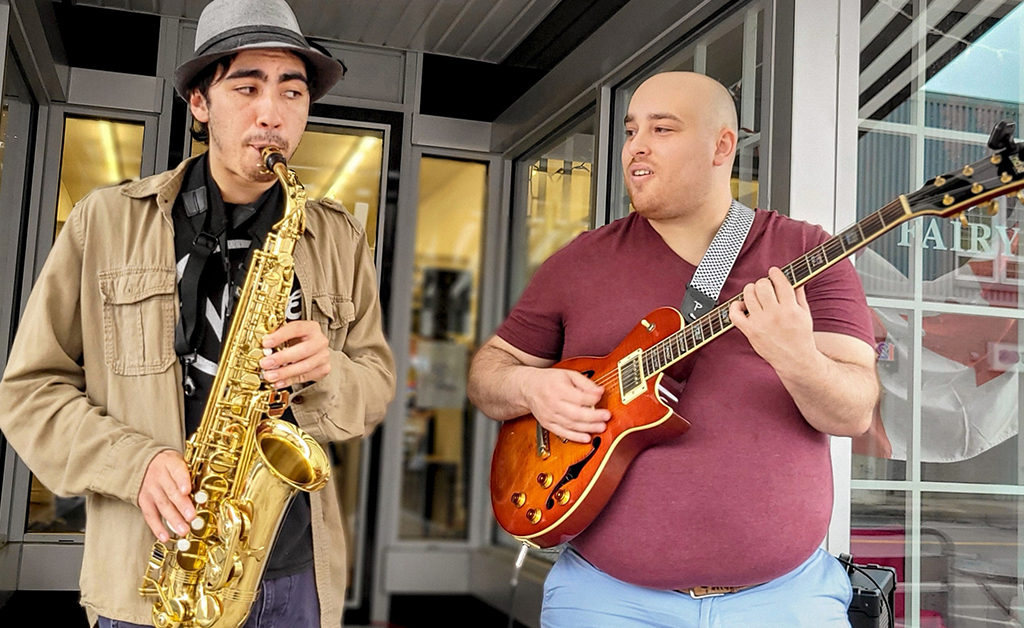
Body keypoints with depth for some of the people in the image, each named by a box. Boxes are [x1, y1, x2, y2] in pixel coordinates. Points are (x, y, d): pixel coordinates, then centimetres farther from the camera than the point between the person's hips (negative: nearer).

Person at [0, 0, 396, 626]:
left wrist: (325, 375, -14)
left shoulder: (340, 238, 7)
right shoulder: (104, 221, 1)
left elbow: (377, 382, 8)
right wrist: (134, 463, -15)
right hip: (148, 576, -1)